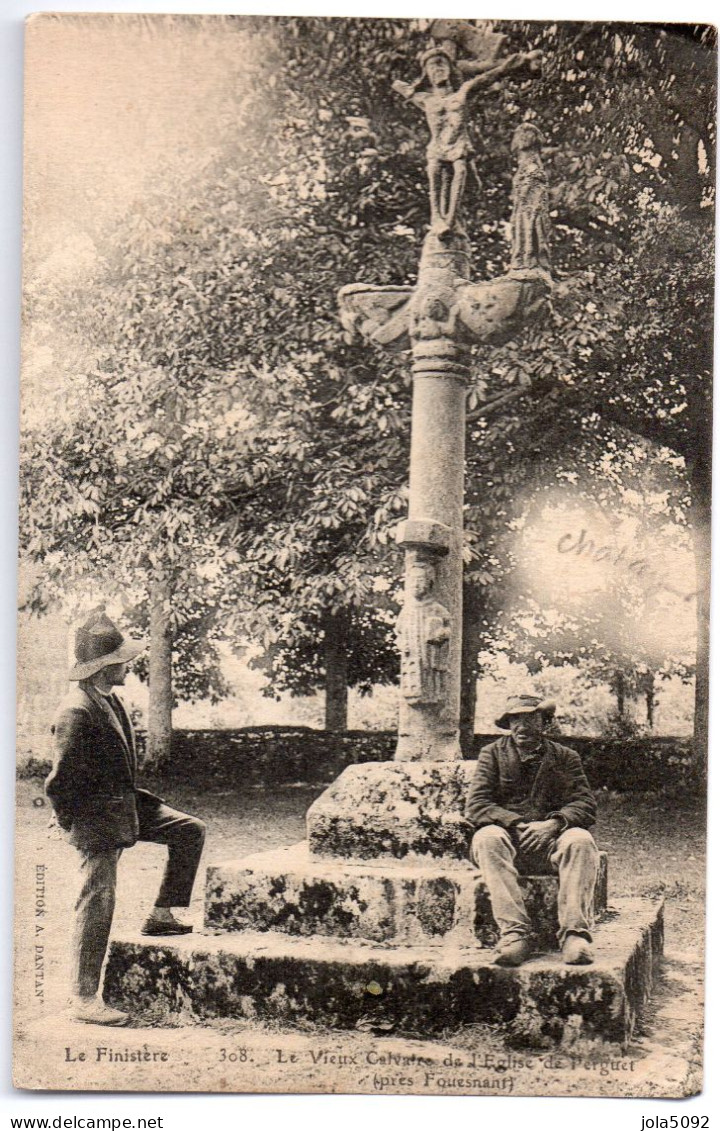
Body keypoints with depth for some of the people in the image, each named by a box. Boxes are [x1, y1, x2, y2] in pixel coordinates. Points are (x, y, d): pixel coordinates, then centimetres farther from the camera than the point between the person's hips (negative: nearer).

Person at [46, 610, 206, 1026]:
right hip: (98, 818, -9)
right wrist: (73, 824, -10)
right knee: (97, 902, -4)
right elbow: (60, 782, -20)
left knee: (191, 831, 8)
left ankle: (162, 916, 13)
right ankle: (85, 998, 6)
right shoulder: (76, 712, -23)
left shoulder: (112, 701, 8)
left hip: (128, 804, 9)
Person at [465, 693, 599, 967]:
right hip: (508, 838, 0)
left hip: (549, 842, 1)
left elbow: (585, 804, 2)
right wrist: (518, 824, -17)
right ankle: (513, 932, -41)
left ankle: (575, 932, -37)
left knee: (580, 840, -30)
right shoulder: (493, 754, 9)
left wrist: (554, 823, -18)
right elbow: (475, 806, -2)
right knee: (487, 837, -33)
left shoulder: (565, 757, 13)